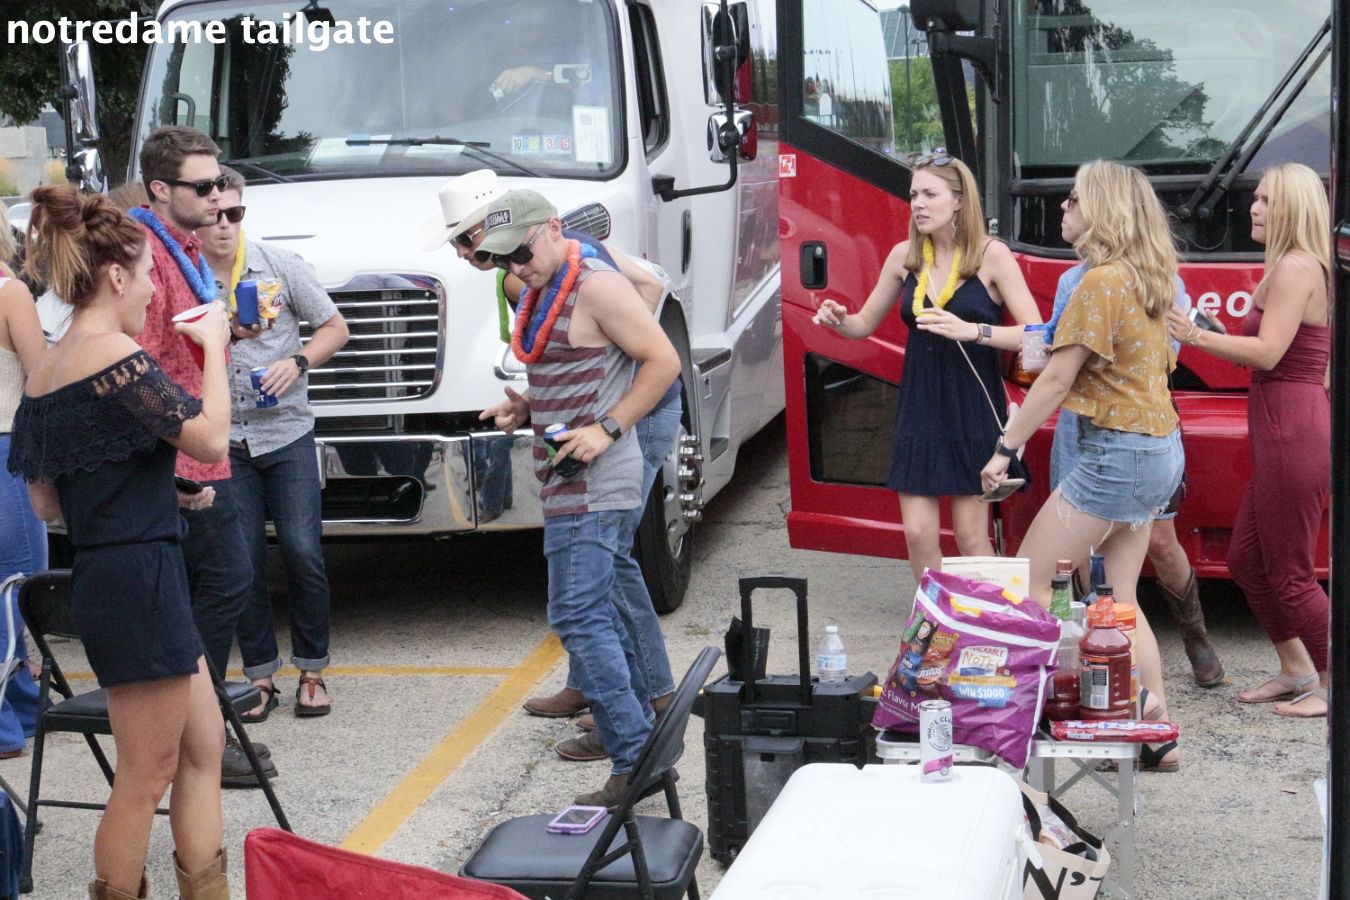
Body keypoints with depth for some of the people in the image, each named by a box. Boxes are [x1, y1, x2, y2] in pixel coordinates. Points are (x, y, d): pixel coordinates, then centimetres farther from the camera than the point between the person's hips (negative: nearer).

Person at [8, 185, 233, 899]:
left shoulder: (43, 372, 11)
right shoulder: (116, 355, -16)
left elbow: (46, 503, 14)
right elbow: (211, 440, -15)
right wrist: (214, 347, -2)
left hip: (98, 574, 10)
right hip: (140, 578, -10)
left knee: (203, 744, 17)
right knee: (145, 778, 2)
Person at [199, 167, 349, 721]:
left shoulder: (280, 265, -1)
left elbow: (334, 327, 7)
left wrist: (297, 362, -10)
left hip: (287, 432, 0)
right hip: (223, 440, 0)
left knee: (302, 551, -4)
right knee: (241, 560, 1)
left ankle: (312, 670, 11)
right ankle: (259, 674, 14)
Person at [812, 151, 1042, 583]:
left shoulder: (991, 255, -8)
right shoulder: (905, 256, 4)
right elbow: (866, 323, 14)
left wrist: (973, 331, -27)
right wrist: (839, 320, -8)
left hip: (974, 408, -4)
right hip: (919, 407, 4)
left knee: (971, 534, 1)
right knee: (918, 532, 2)